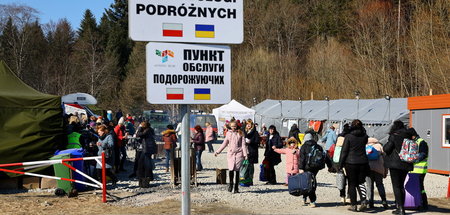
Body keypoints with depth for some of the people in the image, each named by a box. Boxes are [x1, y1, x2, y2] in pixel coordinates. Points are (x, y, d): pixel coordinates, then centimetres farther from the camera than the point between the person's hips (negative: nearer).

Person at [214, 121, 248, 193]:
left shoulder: (240, 133, 3)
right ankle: (231, 183, 10)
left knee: (237, 170, -3)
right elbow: (224, 143, 17)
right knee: (231, 169, -13)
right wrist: (217, 151, 15)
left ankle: (236, 188, 5)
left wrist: (245, 154, -6)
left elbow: (243, 144, 1)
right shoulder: (228, 133, 10)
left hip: (239, 153, -2)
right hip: (230, 153, 2)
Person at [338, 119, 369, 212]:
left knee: (352, 184, 5)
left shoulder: (348, 137, -8)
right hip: (363, 162, 3)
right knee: (360, 183, 13)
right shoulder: (364, 137, 1)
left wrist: (341, 164, -1)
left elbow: (344, 151, -7)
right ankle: (363, 201, -5)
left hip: (351, 163, -3)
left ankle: (353, 205, 6)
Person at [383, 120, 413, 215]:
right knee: (401, 185, 16)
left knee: (396, 186, -2)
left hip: (395, 163, -6)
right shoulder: (408, 137, 5)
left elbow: (387, 149, -13)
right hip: (405, 164, 6)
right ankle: (401, 207, 18)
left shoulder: (394, 136, -11)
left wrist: (384, 146, 7)